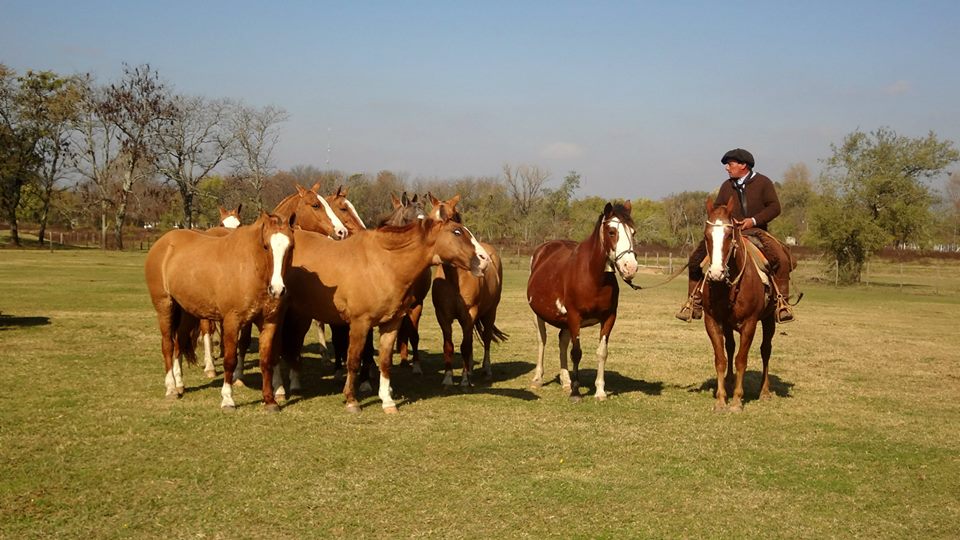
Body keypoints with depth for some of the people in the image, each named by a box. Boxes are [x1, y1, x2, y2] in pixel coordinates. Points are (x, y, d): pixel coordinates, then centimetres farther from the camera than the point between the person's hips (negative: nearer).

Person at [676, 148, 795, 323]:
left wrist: (754, 220, -17)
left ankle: (782, 302, -20)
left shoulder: (763, 182, 3)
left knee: (781, 259, -29)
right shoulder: (726, 186, 15)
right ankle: (694, 302, -5)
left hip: (756, 231, -3)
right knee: (697, 257, -13)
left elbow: (774, 207, -4)